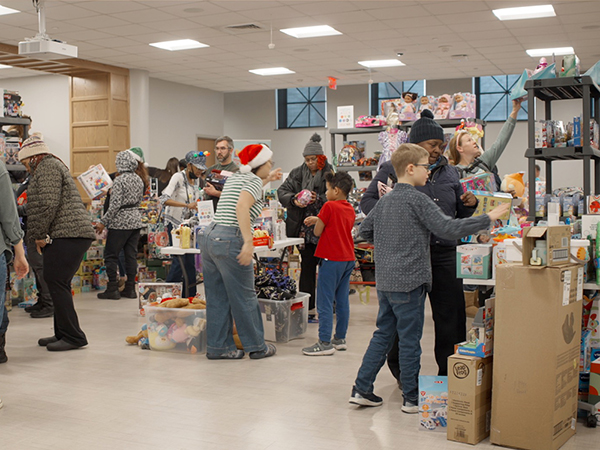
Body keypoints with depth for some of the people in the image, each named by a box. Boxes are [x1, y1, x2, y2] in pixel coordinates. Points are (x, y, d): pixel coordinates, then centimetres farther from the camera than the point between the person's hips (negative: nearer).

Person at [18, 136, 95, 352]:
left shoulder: (48, 167, -5)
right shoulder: (53, 166, 28)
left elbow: (48, 204, -17)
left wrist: (39, 235, -10)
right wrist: (40, 235, 20)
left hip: (66, 235, -11)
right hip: (74, 236, 11)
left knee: (56, 283, -10)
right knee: (58, 285, 12)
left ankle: (73, 336, -9)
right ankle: (63, 334, 17)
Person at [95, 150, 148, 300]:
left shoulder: (120, 180, -14)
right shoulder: (139, 179, 9)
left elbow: (115, 205, -19)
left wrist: (103, 222, -13)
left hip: (120, 222, -7)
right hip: (136, 221, 8)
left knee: (111, 255, 2)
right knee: (131, 255, 9)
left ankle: (113, 289, 3)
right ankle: (130, 289, 12)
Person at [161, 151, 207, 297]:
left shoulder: (196, 179, 9)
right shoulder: (178, 177, -15)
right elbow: (164, 200, -26)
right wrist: (187, 205, -32)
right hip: (175, 223, -7)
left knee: (190, 261, 6)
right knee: (180, 260, -9)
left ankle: (190, 296, 12)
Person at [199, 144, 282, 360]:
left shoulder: (235, 177, 19)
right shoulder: (254, 181, -6)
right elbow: (242, 206, -25)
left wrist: (267, 180, 49)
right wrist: (249, 242, -27)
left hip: (209, 236, 9)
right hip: (229, 241, -9)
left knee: (217, 297, 13)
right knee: (244, 297, 3)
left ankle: (217, 347, 19)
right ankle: (257, 346, 14)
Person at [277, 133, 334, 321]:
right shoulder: (297, 173, 7)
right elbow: (282, 191, 5)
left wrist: (318, 199, -22)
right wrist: (293, 200, -13)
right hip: (306, 229, 2)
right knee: (307, 267, 3)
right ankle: (307, 309, 8)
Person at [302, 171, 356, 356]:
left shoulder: (329, 206, -12)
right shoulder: (350, 209, 10)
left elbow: (317, 231, -9)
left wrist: (316, 221, 11)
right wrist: (318, 219, 14)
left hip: (332, 259, -8)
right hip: (348, 258, 8)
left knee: (325, 302, -4)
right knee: (342, 300, 12)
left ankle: (325, 343, -5)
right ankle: (340, 339, 19)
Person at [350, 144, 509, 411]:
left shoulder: (385, 200, 11)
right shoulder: (417, 200, -13)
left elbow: (364, 230, 20)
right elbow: (449, 229, -20)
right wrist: (488, 218, -14)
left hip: (384, 280, 8)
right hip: (408, 281, -8)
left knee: (383, 334, 15)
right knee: (410, 339, 2)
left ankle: (361, 389, 17)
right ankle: (412, 398, 12)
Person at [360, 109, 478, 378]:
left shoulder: (449, 172, 15)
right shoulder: (393, 170, 1)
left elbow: (460, 215, 22)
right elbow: (367, 202, 1)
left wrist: (470, 204, 0)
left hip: (444, 254, 4)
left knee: (452, 315, 3)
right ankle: (403, 373, 26)